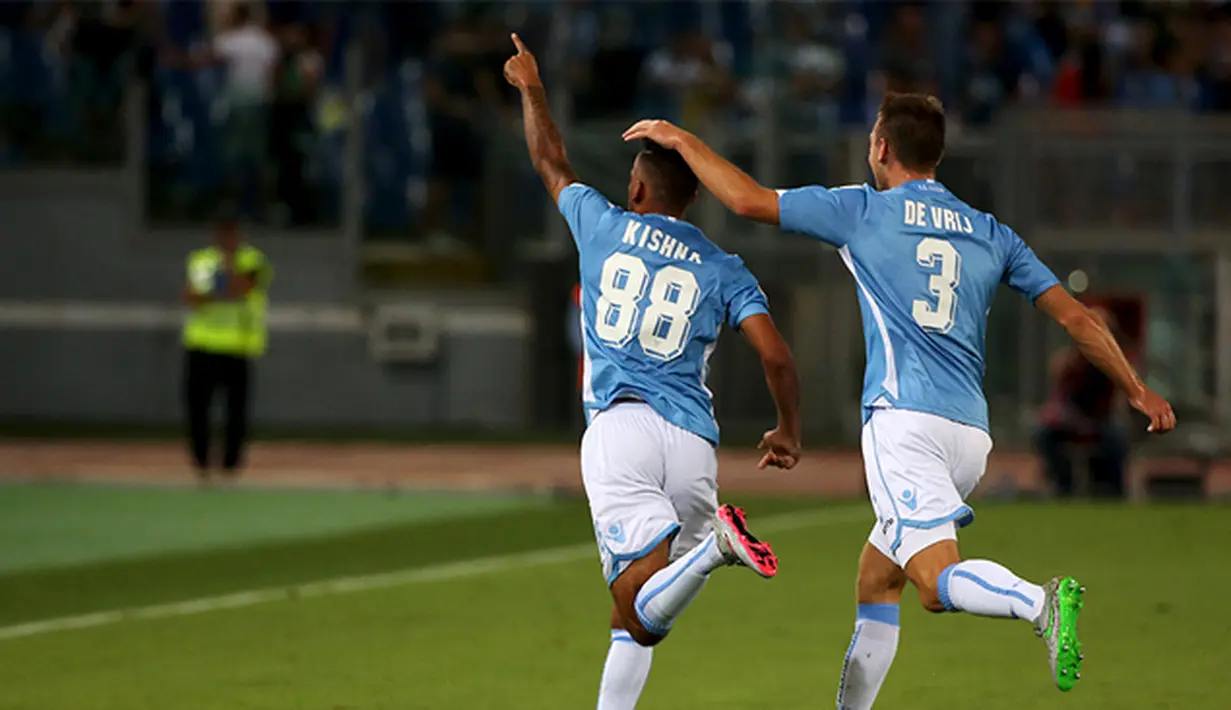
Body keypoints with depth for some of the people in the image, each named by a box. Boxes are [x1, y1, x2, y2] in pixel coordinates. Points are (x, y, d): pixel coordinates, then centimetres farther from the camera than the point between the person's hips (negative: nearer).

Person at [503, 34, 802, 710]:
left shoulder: (605, 225, 14)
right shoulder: (722, 269, 14)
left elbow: (551, 164, 33)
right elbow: (776, 357, 4)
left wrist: (531, 89, 49)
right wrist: (788, 432, 22)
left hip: (619, 423, -3)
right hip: (693, 446, 3)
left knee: (640, 605, -19)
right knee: (636, 614, 16)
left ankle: (711, 542, -46)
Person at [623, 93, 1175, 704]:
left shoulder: (863, 211, 4)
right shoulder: (990, 234, 17)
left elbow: (750, 200, 3)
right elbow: (1074, 316, 15)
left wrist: (683, 142, 19)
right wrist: (1138, 390, 24)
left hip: (904, 419, -6)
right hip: (970, 430, 6)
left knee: (938, 581, -19)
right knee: (876, 580, 18)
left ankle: (1040, 602, -46)